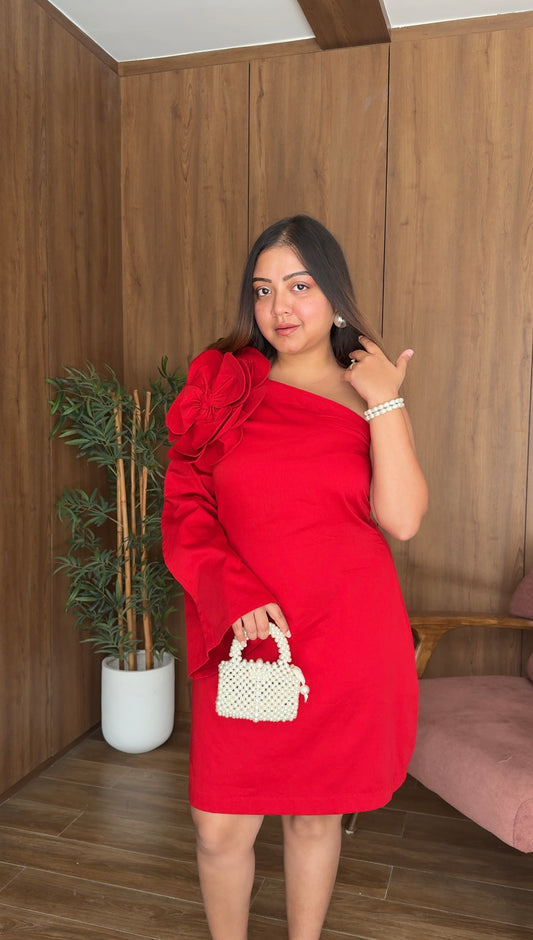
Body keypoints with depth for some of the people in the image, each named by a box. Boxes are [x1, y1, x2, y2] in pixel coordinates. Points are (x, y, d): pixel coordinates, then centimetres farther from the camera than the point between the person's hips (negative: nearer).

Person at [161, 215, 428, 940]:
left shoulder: (373, 398, 3)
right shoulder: (222, 381, 2)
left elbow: (401, 519, -11)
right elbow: (185, 510, -2)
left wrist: (385, 402, -13)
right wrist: (235, 595, -16)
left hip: (344, 639, 0)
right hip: (243, 639, 0)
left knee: (315, 814, 17)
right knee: (220, 828, 7)